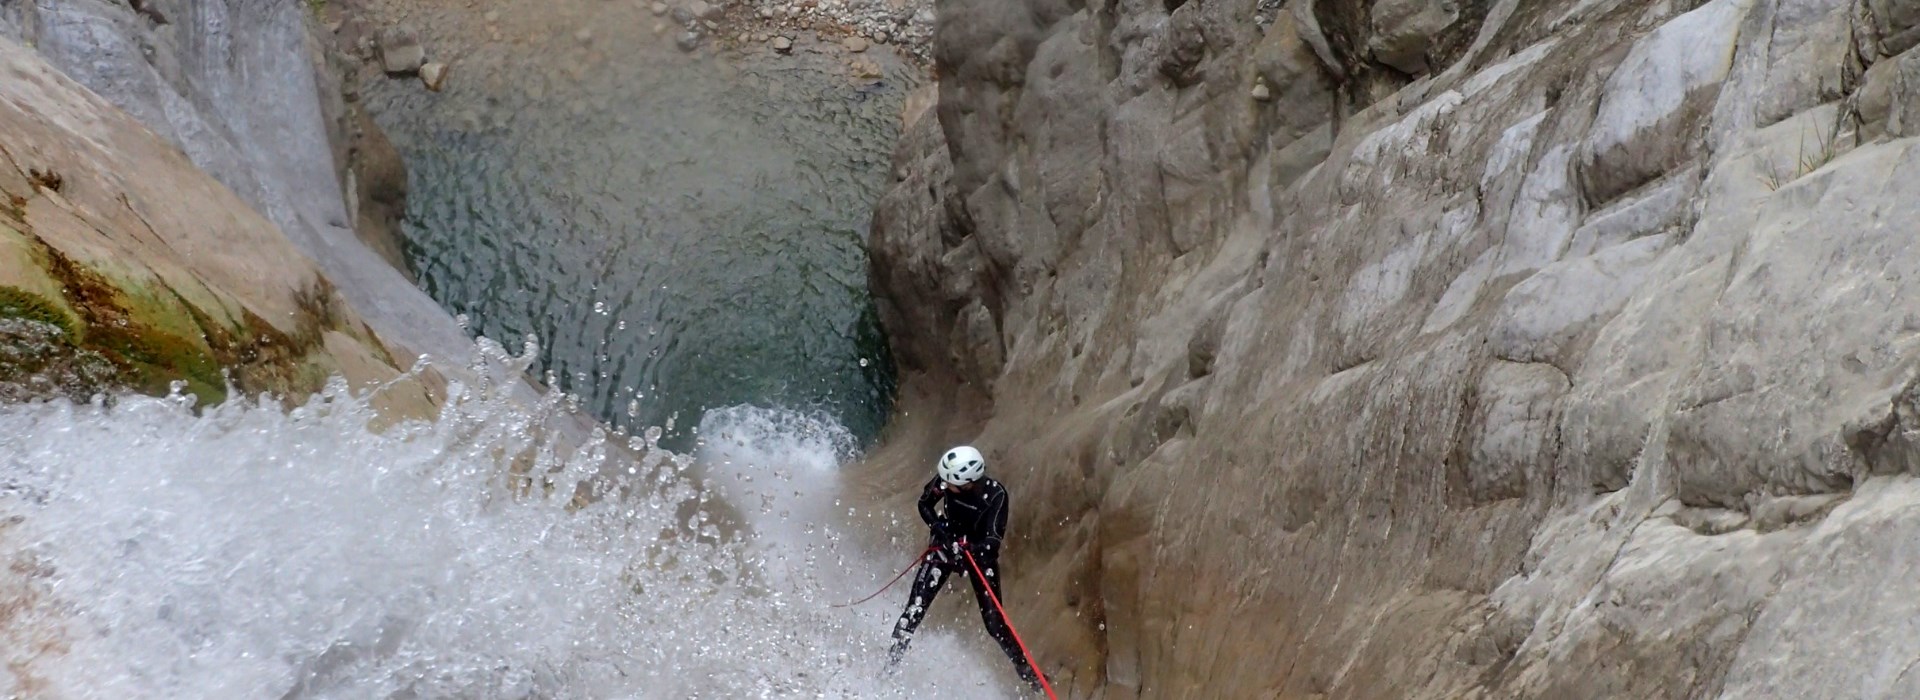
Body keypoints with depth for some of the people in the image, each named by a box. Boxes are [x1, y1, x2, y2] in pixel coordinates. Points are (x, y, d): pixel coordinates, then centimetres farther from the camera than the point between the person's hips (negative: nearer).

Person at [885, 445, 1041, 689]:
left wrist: (968, 549, -46)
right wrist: (939, 528, -24)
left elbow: (994, 539, -28)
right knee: (916, 607, -11)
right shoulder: (947, 479, -23)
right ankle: (891, 662, 1)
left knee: (994, 622, -3)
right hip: (946, 544, 2)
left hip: (980, 552, -2)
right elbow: (925, 504, -7)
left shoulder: (995, 494, -29)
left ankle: (1025, 670, 16)